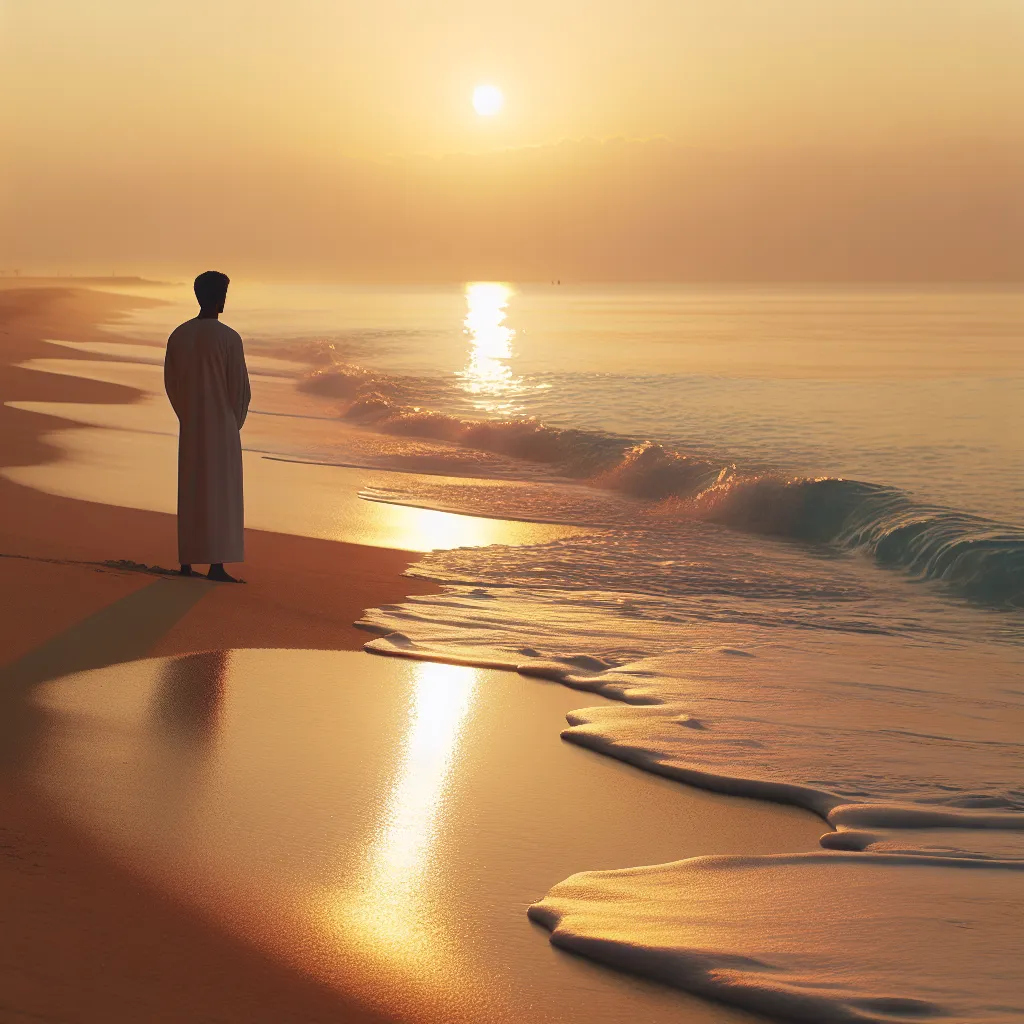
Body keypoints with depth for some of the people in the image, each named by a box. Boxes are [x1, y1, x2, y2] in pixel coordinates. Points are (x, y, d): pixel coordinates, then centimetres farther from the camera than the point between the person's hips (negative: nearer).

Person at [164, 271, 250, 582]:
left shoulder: (178, 336, 2)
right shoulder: (228, 338, -12)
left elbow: (170, 383, 8)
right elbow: (241, 387, -9)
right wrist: (235, 424, 6)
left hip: (190, 428, 5)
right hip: (222, 426, -5)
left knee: (190, 495, 11)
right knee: (221, 493, -3)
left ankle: (187, 562, 13)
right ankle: (216, 565, -7)